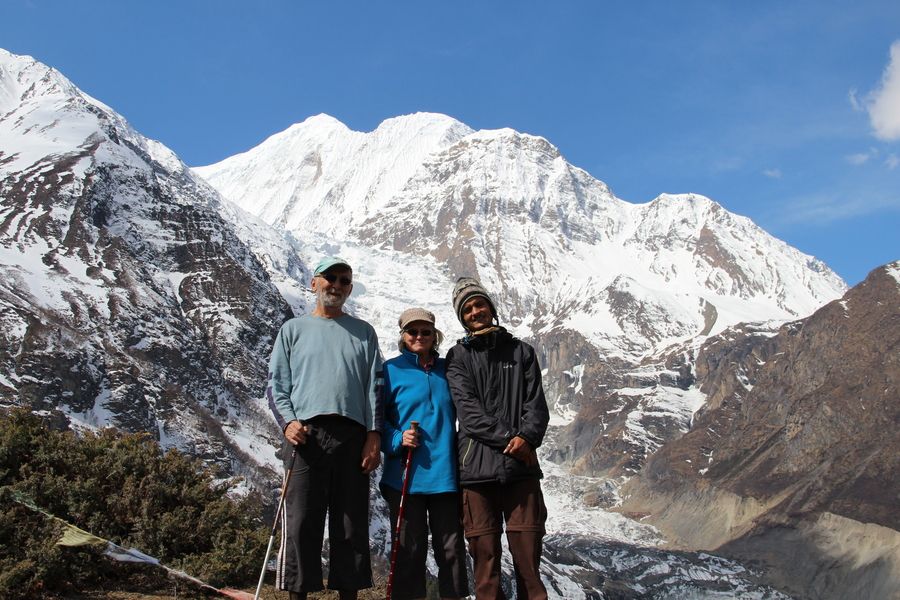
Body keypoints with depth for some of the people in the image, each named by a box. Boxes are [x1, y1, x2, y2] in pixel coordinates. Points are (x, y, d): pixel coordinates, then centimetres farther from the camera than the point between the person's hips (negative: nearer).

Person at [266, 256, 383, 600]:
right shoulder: (294, 329, 17)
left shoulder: (363, 332, 20)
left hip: (353, 436, 1)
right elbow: (276, 383, 11)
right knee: (300, 521, -6)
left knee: (352, 523, 2)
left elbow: (374, 387, 13)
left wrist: (374, 434, 1)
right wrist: (287, 421, -6)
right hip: (306, 434, -1)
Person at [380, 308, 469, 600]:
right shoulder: (391, 370, 2)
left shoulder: (447, 369, 11)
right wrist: (397, 439, -15)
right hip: (405, 475, -2)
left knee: (451, 549, 5)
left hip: (445, 474, 3)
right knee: (409, 550, 3)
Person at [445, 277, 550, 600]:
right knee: (484, 551, 0)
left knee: (528, 551, -1)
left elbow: (536, 403, 7)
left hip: (521, 465, 1)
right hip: (477, 462, -1)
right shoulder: (458, 357, 10)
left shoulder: (521, 351, 16)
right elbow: (468, 409, -3)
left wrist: (526, 438, -12)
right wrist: (508, 438, -12)